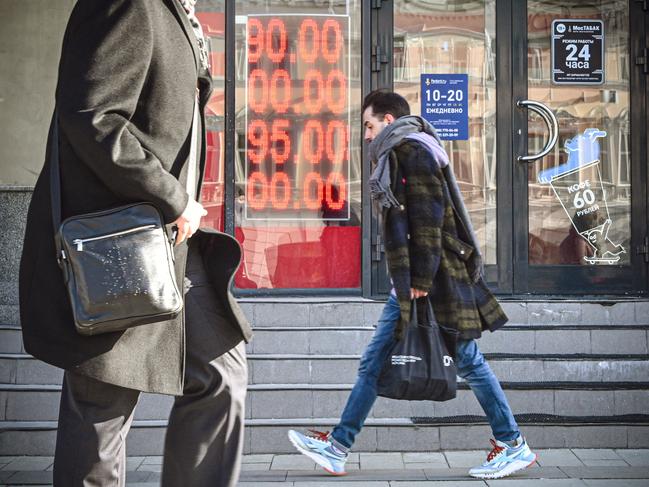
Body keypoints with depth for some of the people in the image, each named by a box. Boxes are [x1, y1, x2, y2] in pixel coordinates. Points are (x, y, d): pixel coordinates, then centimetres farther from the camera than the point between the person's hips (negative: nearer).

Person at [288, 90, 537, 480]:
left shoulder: (414, 151, -9)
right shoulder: (397, 155, 20)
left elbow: (428, 218, -17)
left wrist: (420, 280, -19)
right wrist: (407, 281, 17)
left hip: (434, 278, -10)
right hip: (411, 279, 10)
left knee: (468, 361, -2)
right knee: (374, 363, 8)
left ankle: (513, 446, 10)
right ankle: (338, 447, 11)